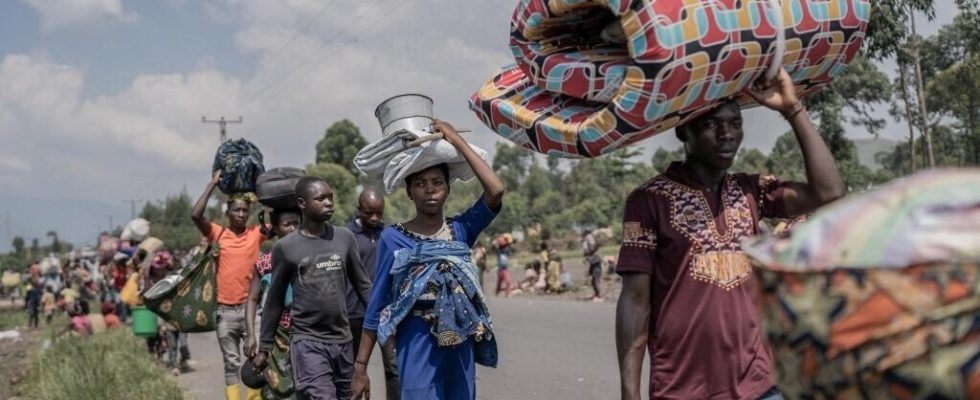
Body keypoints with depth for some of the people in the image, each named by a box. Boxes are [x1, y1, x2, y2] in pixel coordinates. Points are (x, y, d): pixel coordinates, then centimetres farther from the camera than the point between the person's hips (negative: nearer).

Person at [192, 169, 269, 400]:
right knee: (231, 364, 9)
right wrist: (213, 184, -11)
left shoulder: (256, 234, 1)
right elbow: (196, 215, -15)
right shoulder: (217, 233, 0)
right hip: (224, 309, 0)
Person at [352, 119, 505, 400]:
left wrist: (456, 140, -6)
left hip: (460, 345, 4)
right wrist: (360, 365, -2)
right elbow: (377, 304, 0)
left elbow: (495, 190, -11)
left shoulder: (461, 230, 5)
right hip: (418, 345, -4)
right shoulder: (393, 238, -2)